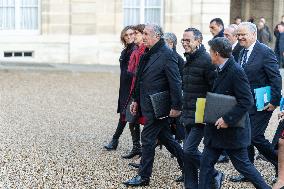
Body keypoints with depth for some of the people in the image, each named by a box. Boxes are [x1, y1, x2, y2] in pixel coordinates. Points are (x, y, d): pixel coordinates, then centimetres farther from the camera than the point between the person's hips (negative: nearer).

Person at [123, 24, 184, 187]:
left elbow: (175, 83, -18)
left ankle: (143, 177, 7)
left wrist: (176, 107, -18)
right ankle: (187, 166, 28)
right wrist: (136, 100, 18)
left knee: (148, 138, -3)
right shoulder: (149, 54, 11)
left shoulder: (167, 54, -17)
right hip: (148, 105, 9)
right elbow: (141, 79, 19)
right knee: (166, 138, 16)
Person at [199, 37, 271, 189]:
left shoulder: (236, 71, -20)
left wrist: (227, 119, -25)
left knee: (242, 165, 4)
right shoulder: (223, 71, 10)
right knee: (206, 163, 8)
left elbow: (246, 101, -24)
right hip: (217, 130, 9)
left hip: (233, 130, -9)